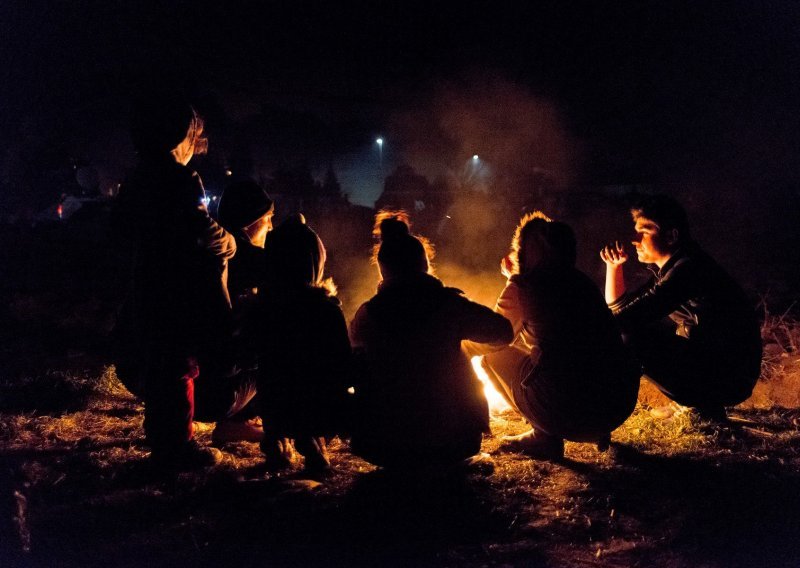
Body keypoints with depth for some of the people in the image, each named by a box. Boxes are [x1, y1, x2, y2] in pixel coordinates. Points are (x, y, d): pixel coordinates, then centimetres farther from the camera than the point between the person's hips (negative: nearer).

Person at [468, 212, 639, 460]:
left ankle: (545, 437, 9)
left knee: (494, 355, 14)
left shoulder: (522, 288, -2)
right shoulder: (581, 281, 15)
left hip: (571, 411, -6)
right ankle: (597, 431, 21)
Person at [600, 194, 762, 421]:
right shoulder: (669, 267, 6)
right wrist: (614, 266, 1)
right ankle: (696, 403, 15)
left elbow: (625, 319, -29)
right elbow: (620, 307, 10)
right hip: (708, 362, 9)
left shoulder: (688, 268, -23)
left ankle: (704, 407, -6)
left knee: (632, 339, -21)